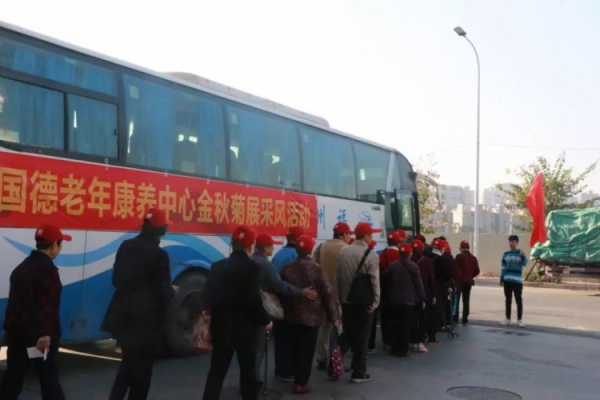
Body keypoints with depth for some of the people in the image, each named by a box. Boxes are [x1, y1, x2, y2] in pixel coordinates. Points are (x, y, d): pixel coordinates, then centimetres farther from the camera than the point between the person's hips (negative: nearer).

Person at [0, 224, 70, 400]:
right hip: (40, 334, -8)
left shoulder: (21, 267, 13)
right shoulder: (47, 269, -14)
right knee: (49, 377, 3)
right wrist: (46, 333, -24)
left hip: (18, 331, 8)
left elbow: (15, 300, 17)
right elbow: (48, 305, -22)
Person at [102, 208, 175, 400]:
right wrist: (172, 291, 7)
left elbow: (116, 279, 9)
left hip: (123, 315, 7)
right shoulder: (159, 255, -17)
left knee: (129, 362, 24)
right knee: (142, 366, 9)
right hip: (146, 319, -7)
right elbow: (163, 292, -14)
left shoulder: (125, 247, 2)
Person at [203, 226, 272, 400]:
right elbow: (254, 300, -17)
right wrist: (265, 321, -2)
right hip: (245, 328, -5)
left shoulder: (217, 267, 3)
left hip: (221, 327, 5)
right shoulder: (252, 267, -14)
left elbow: (209, 298, 4)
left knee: (217, 371, 10)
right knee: (248, 371, 9)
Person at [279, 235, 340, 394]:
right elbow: (327, 293, -11)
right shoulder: (316, 268, -13)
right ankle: (300, 383, 7)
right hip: (311, 315, -4)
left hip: (292, 314, 4)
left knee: (292, 346, 19)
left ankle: (291, 374, 30)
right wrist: (333, 315, -4)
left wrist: (286, 309, 18)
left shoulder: (288, 268, -1)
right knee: (306, 349, 3)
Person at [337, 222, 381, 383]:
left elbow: (338, 275, 4)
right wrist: (375, 302, -7)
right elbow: (374, 280, -15)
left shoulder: (343, 251, 1)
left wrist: (340, 296, 12)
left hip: (346, 300, 5)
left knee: (347, 334, 19)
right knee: (361, 338, 7)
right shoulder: (371, 255, -13)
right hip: (364, 302, -4)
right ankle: (359, 373, 14)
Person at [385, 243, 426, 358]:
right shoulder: (413, 266, -7)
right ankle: (403, 350, 2)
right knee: (406, 326, 1)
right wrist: (422, 299, 1)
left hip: (394, 300, 4)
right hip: (409, 300, -3)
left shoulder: (391, 266, 3)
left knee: (395, 325, 9)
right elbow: (418, 284, -6)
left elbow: (387, 283, 9)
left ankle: (394, 349, 11)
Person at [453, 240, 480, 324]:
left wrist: (456, 277, -4)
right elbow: (477, 271, 7)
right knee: (466, 300, 10)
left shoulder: (459, 256, -10)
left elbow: (456, 268, -17)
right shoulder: (473, 258, 8)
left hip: (459, 281, -5)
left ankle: (455, 317, -9)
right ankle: (465, 319, 10)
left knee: (456, 299, -2)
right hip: (468, 281, 5)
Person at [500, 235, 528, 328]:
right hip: (507, 281, 4)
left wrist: (523, 256, -35)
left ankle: (519, 320, 4)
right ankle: (507, 319, 17)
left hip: (517, 281, -4)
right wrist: (501, 279, 10)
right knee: (508, 300, 10)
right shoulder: (506, 254, 11)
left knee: (519, 300, -1)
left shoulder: (520, 253, 0)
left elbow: (524, 264, -15)